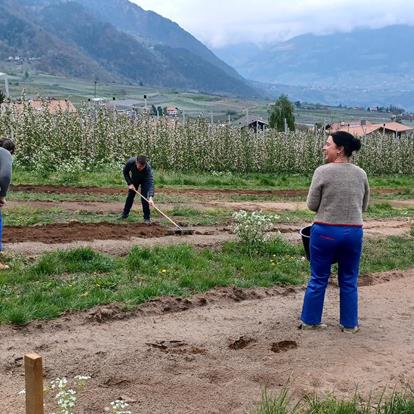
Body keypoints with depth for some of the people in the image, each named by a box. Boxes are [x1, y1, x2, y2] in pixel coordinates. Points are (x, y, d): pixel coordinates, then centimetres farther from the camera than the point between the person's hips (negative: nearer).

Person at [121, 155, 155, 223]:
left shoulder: (148, 168, -43)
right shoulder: (130, 162, -37)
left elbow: (151, 182, -51)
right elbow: (125, 172, -14)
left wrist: (151, 197, -62)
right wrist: (129, 183, -22)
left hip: (145, 180, -2)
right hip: (134, 179, 3)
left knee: (144, 197, -14)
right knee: (130, 195, 10)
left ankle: (147, 217, -2)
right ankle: (125, 214, 30)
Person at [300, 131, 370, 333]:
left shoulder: (322, 172, -11)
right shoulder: (361, 174, 4)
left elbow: (312, 205, -6)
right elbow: (363, 206, 11)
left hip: (325, 231, -3)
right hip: (353, 232, 3)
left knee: (318, 279, 10)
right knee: (349, 281, 15)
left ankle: (310, 320, 22)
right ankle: (349, 324, 24)